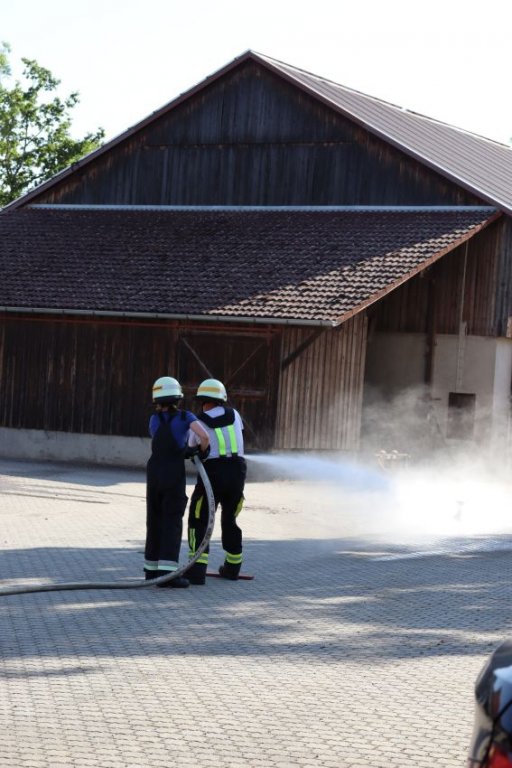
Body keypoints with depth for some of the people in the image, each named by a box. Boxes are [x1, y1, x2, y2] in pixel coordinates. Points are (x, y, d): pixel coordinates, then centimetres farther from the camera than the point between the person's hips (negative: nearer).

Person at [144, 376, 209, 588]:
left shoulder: (154, 420, 6)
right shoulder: (185, 416, -4)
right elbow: (204, 436, -19)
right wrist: (202, 451, 3)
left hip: (154, 474, 4)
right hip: (174, 476, -4)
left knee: (154, 520, 14)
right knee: (172, 522, -5)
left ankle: (152, 569, 20)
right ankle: (166, 572, -14)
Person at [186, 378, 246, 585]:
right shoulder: (234, 415, 6)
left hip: (212, 474, -4)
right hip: (237, 472, 4)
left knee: (198, 521, 0)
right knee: (230, 520, 21)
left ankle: (197, 570, -13)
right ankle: (232, 568, 30)